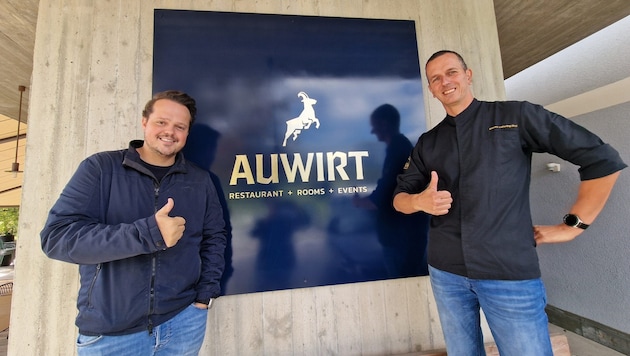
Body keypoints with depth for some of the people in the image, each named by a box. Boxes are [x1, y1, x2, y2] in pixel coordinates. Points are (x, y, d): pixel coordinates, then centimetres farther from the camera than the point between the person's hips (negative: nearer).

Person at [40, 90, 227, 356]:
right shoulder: (100, 168, -5)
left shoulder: (200, 181, 1)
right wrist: (148, 234, -26)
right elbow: (57, 236, -14)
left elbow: (214, 237, 5)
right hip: (108, 332, -1)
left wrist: (205, 292, -4)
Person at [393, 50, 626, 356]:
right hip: (446, 272, 3)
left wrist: (572, 225, -1)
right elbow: (399, 197, 6)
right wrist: (421, 201, -16)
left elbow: (603, 159, 2)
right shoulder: (427, 142, 7)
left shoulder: (516, 115, -1)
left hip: (511, 273, -3)